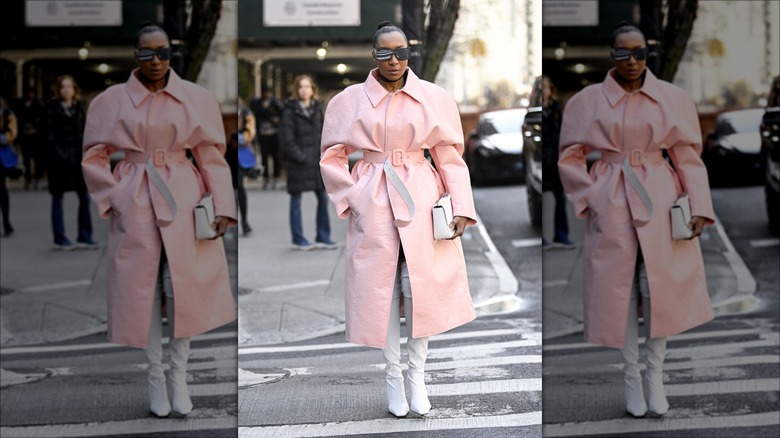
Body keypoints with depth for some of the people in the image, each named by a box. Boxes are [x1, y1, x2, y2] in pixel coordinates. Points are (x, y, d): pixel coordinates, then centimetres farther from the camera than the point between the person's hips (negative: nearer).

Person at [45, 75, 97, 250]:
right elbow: (50, 135, -8)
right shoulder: (52, 108, -4)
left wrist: (84, 153, 1)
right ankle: (60, 239, 9)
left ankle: (85, 236, 12)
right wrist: (59, 154, -16)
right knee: (58, 198, 4)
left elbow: (83, 132, 11)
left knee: (84, 197, 4)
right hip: (59, 158, -4)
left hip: (77, 157, 4)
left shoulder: (79, 107, 9)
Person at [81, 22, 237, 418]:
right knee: (144, 288, 4)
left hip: (183, 201, 0)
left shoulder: (195, 98, 2)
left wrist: (223, 206, -2)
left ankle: (178, 374, 13)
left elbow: (211, 156, 5)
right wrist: (112, 200, -1)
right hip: (135, 205, 0)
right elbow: (94, 156, 8)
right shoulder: (112, 100, 0)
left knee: (183, 287, -2)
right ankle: (155, 376, 17)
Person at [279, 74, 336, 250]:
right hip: (299, 163, -5)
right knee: (296, 200, 4)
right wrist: (300, 157, -15)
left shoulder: (317, 108, 9)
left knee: (323, 198, 7)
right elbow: (286, 138, -11)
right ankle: (298, 239, 12)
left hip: (317, 161, 6)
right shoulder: (290, 110, -7)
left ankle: (323, 237, 17)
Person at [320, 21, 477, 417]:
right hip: (373, 204, 0)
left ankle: (417, 375, 13)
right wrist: (351, 199, -1)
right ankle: (393, 377, 16)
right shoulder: (349, 101, 0)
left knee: (421, 287, -3)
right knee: (382, 289, 3)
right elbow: (332, 157, 8)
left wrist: (461, 207, -1)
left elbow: (450, 157, 5)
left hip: (421, 200, 0)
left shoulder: (434, 98, 2)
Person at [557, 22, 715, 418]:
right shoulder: (588, 101, 0)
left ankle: (655, 375, 13)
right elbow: (570, 156, 7)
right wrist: (589, 199, -1)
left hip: (660, 200, 1)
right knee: (620, 288, 3)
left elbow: (688, 156, 5)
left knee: (660, 287, -3)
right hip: (612, 205, 0)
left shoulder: (672, 99, 2)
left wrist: (699, 207, -2)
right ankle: (631, 376, 17)